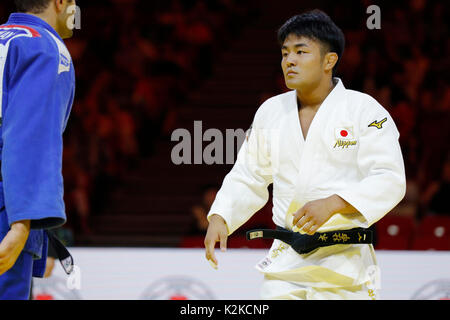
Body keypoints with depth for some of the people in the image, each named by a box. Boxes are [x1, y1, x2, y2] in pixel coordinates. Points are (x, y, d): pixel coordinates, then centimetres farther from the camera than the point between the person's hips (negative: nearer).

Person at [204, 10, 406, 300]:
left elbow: (390, 181, -14)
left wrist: (331, 204, -27)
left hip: (344, 263, -4)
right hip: (285, 263, 4)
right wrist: (219, 218, -2)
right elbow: (248, 179, 16)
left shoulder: (365, 111, -6)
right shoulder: (270, 112, 10)